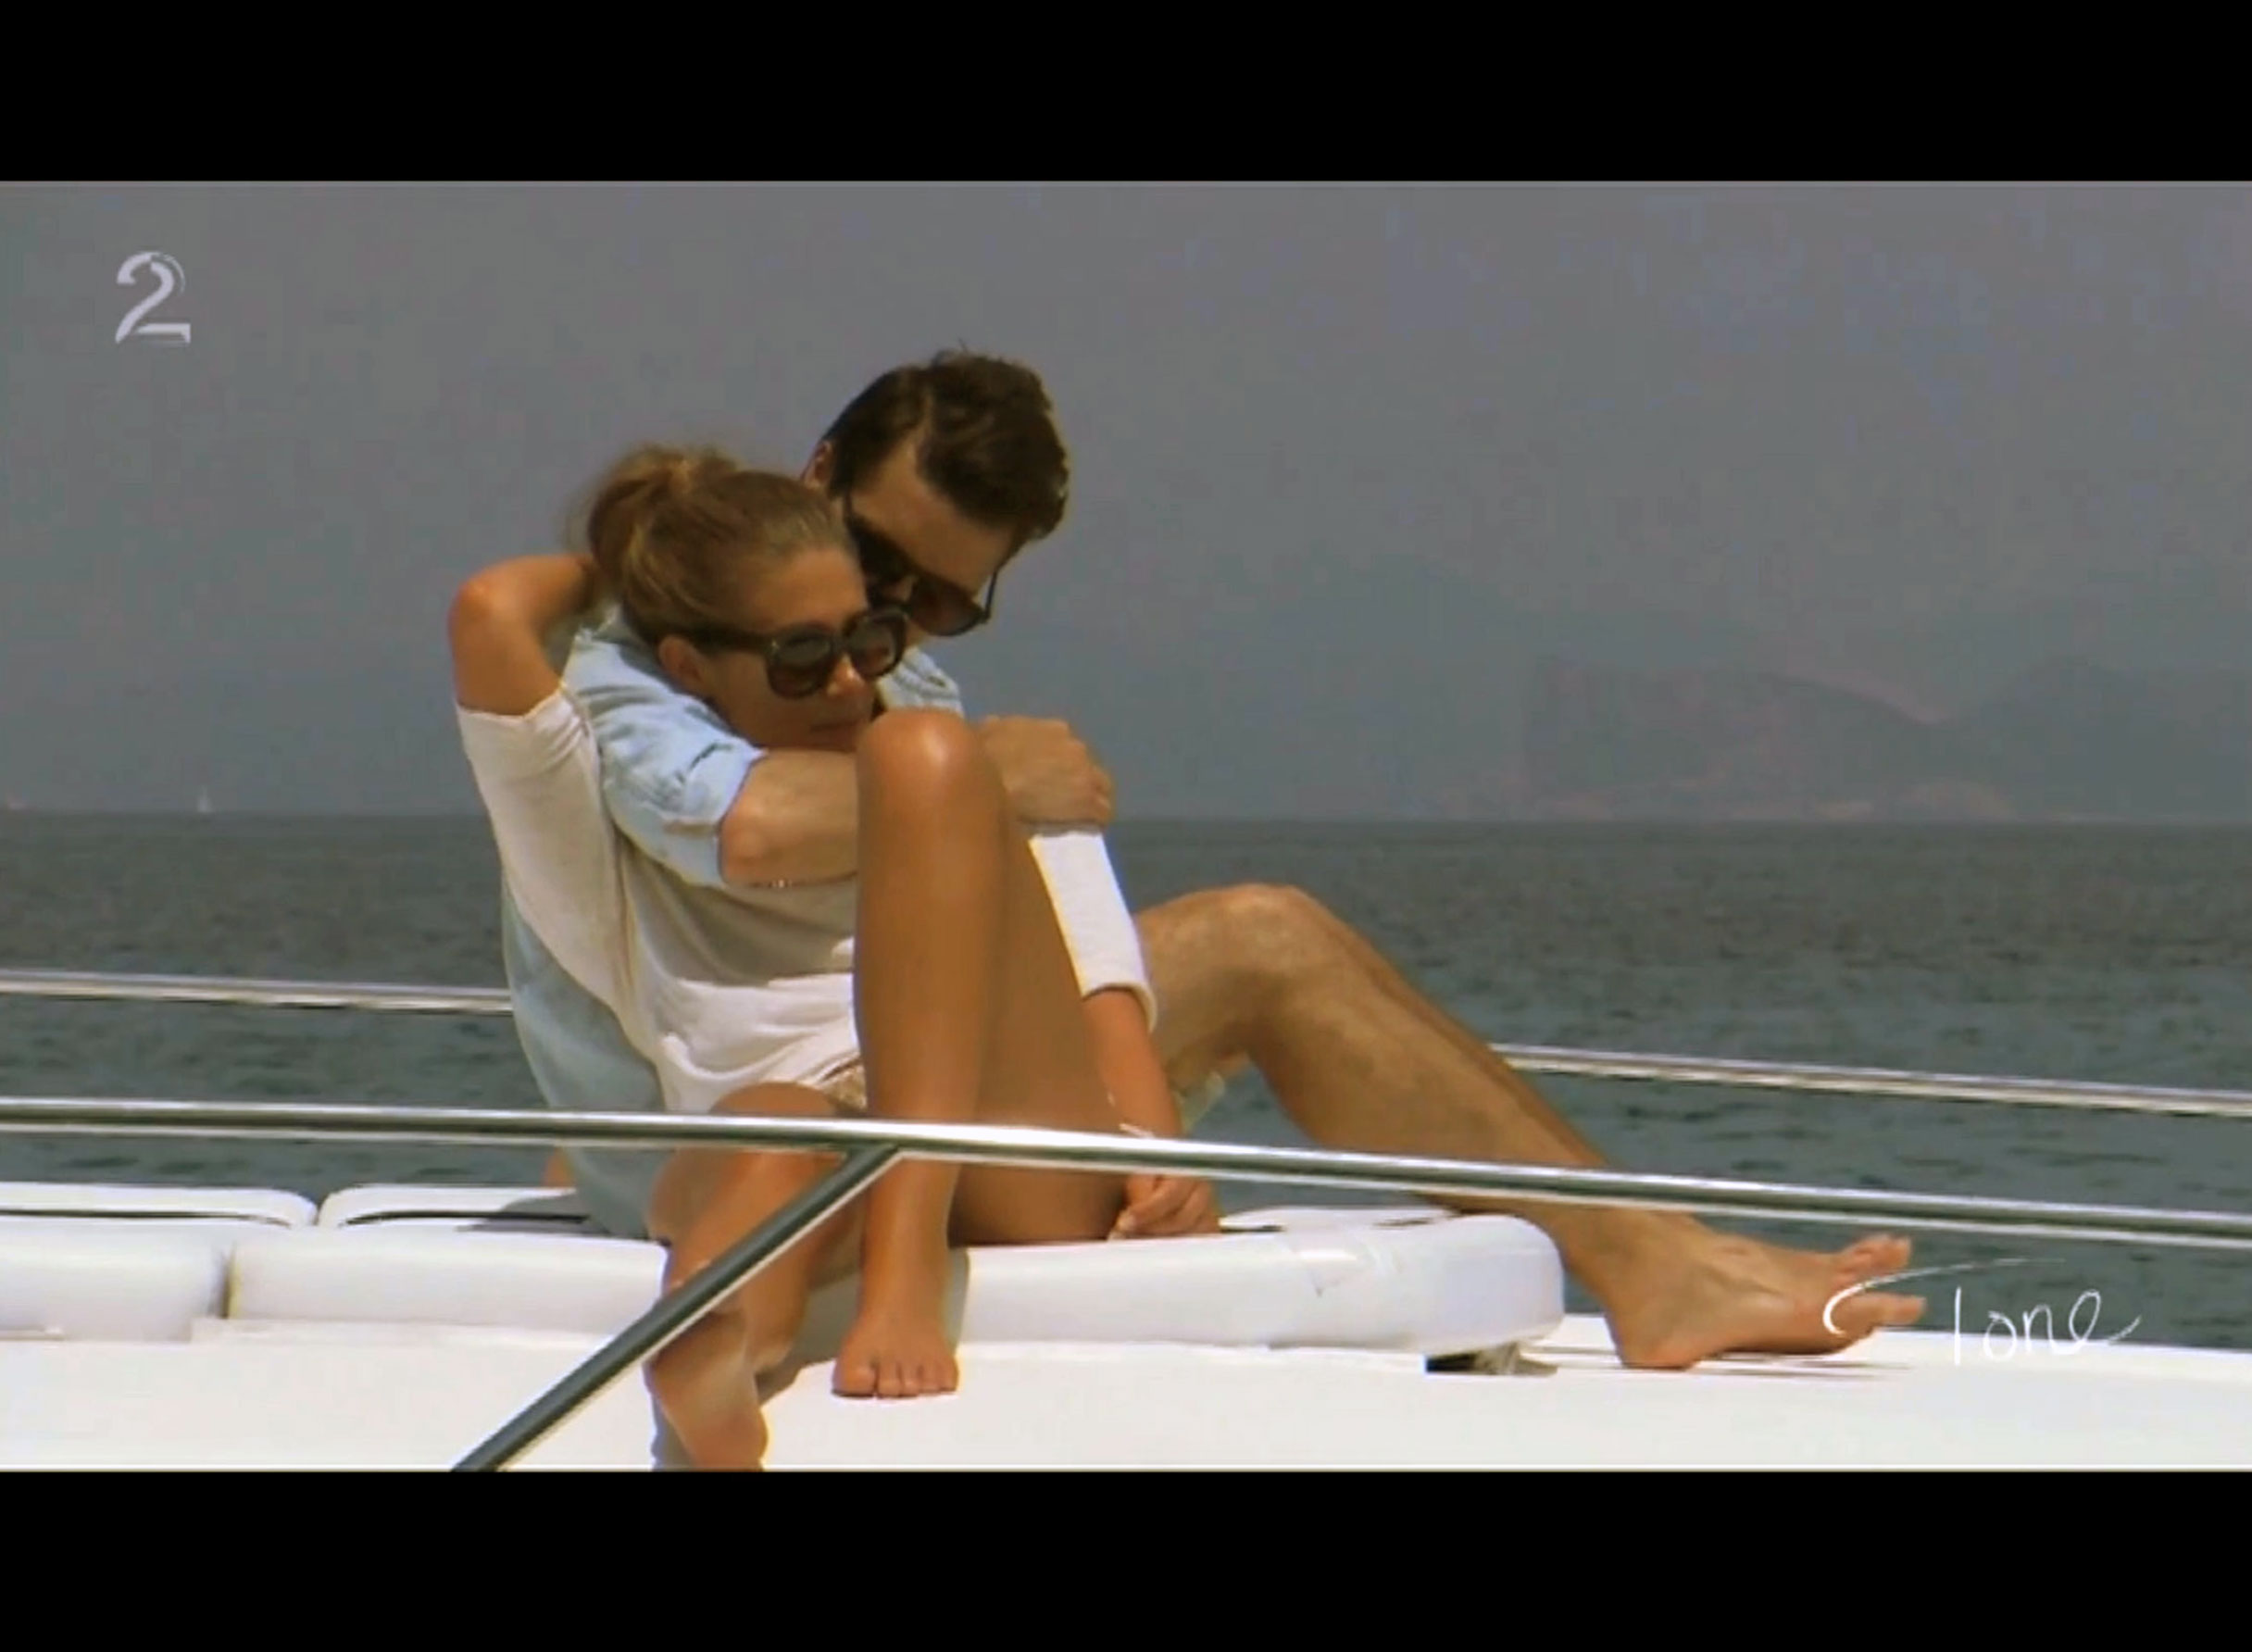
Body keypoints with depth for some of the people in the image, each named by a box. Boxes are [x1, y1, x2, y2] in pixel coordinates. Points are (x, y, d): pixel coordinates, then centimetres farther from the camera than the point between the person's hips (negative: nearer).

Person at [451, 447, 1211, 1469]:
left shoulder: (1013, 803, 32)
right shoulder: (628, 870, 25)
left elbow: (1106, 999, 14)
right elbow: (492, 617, 10)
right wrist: (608, 569, 32)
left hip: (1029, 1182, 2)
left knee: (923, 756, -17)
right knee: (774, 1125, -39)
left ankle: (909, 1270, -38)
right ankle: (713, 1352, -78)